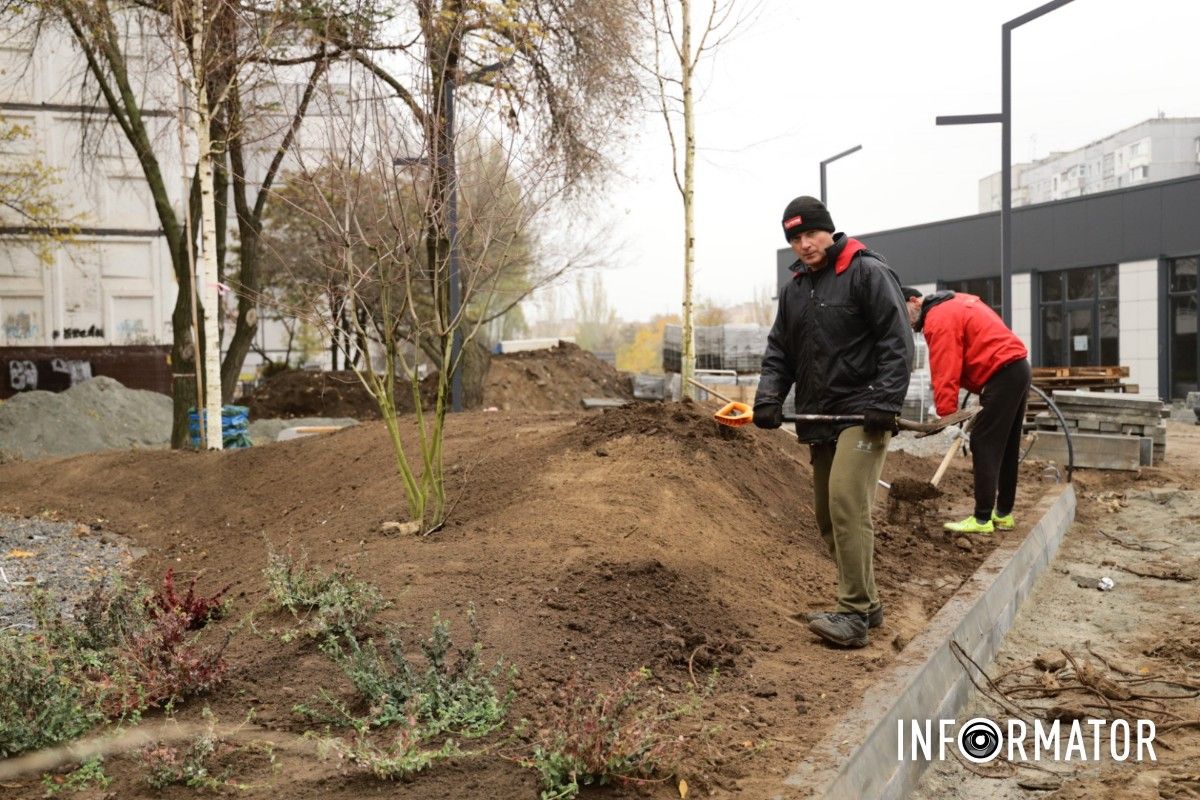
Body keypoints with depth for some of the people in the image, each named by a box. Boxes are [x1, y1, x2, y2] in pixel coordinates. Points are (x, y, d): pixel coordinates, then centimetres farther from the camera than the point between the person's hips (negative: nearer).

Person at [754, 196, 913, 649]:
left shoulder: (867, 272, -5)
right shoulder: (794, 288, 16)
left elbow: (897, 342, -11)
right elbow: (779, 351, 15)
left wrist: (886, 401, -19)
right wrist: (768, 397, -2)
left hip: (861, 414, -8)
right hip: (819, 418, 8)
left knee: (846, 505, -19)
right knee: (827, 515, 9)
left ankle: (854, 614, -14)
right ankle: (865, 602, 21)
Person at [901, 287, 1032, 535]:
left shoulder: (938, 320, -12)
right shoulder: (956, 302, 18)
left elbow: (945, 373, -18)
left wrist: (945, 416, -18)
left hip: (1003, 374, -10)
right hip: (1019, 368, 10)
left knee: (984, 445, -9)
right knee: (1007, 447, 13)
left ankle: (982, 520, -8)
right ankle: (1004, 514, 20)